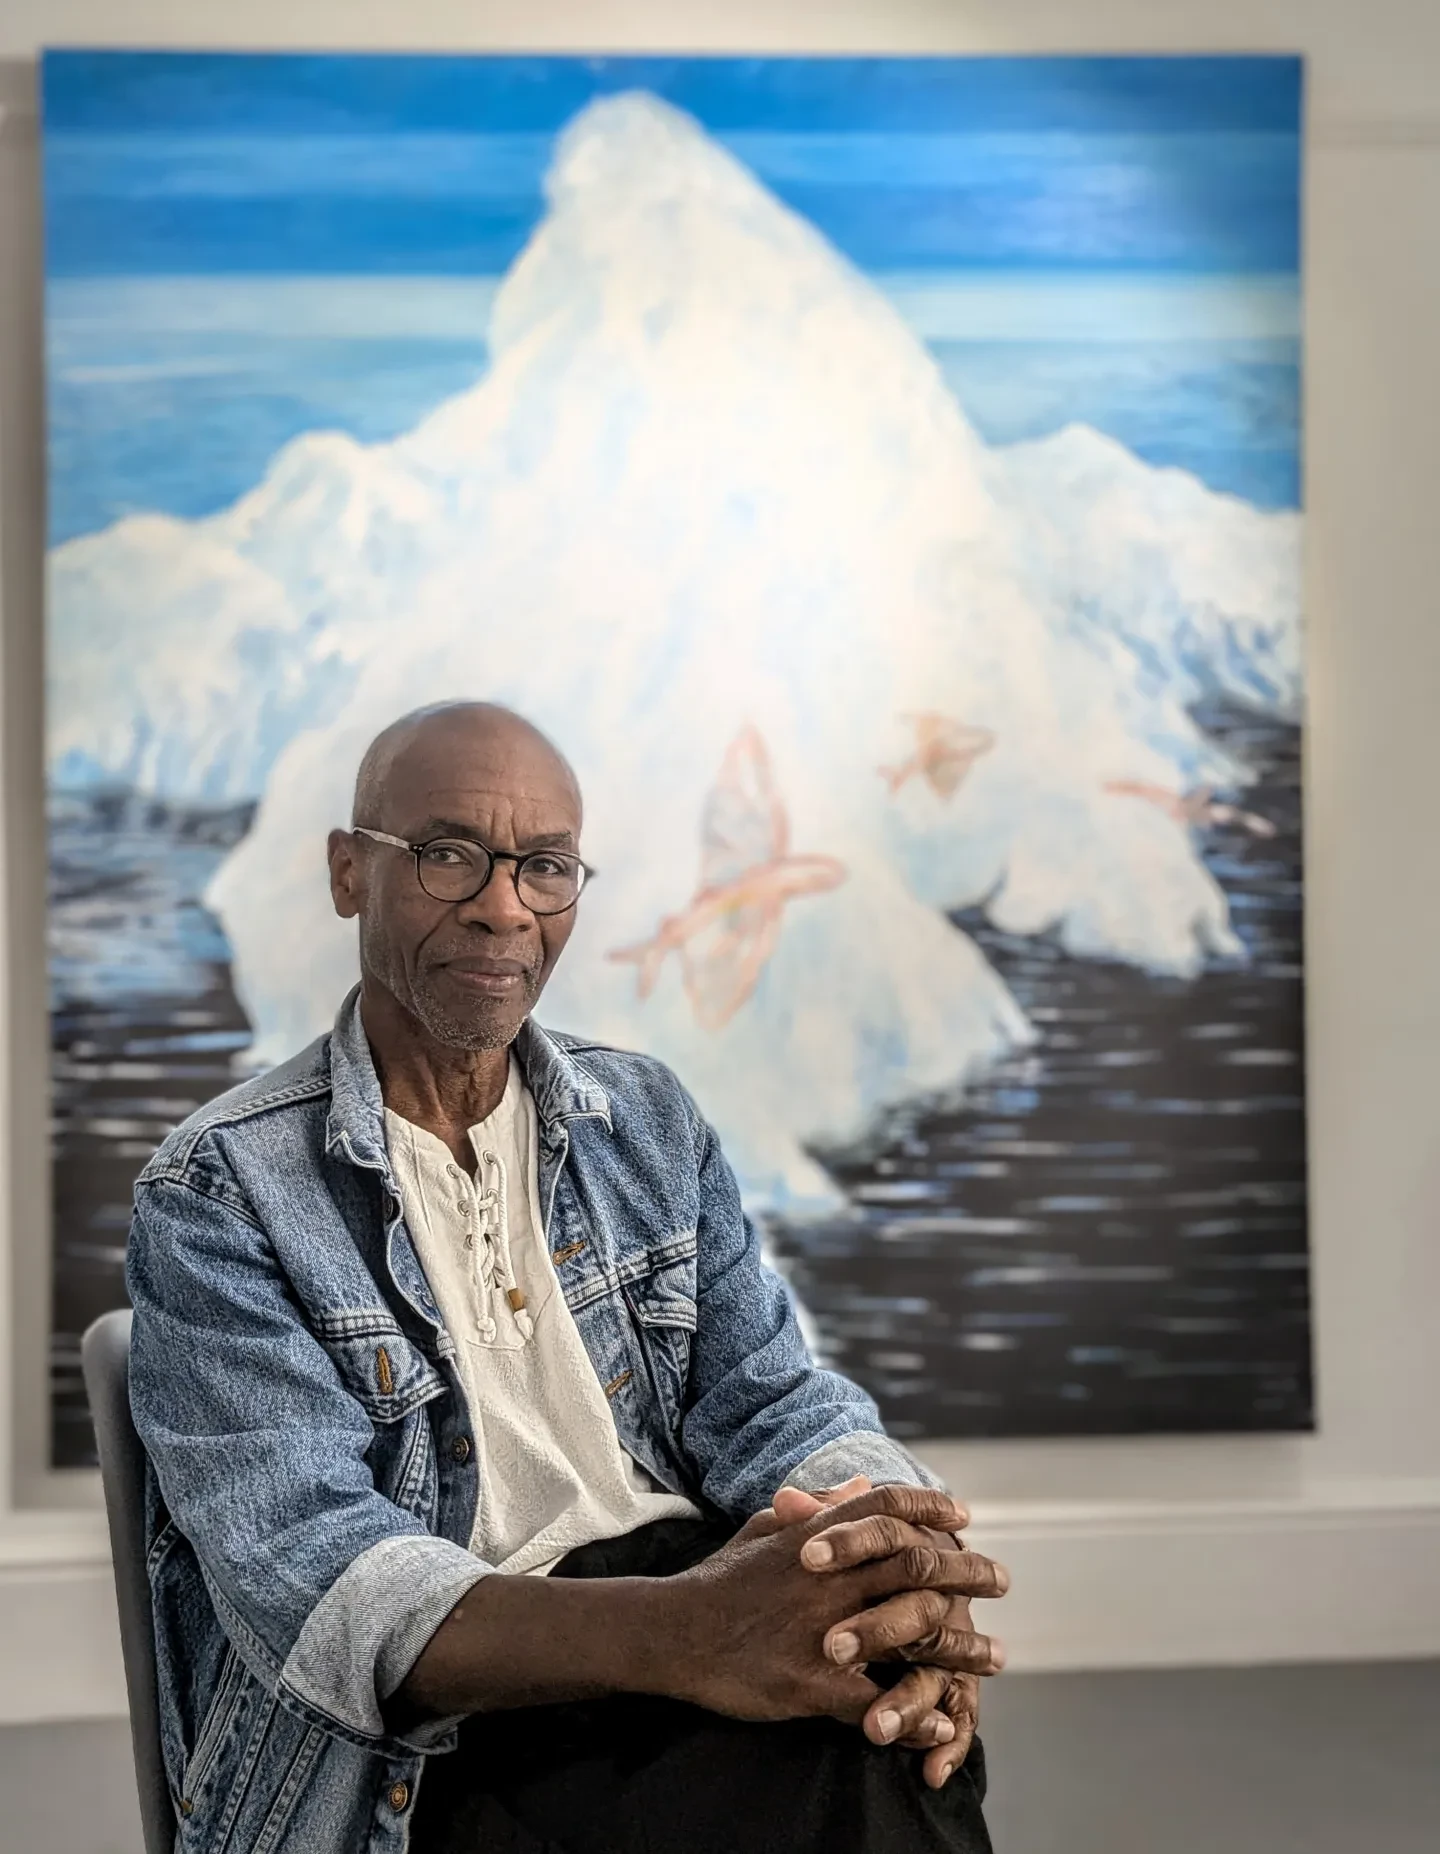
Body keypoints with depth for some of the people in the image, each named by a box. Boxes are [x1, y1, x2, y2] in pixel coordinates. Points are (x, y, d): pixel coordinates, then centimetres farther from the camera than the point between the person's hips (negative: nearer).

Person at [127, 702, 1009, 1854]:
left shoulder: (648, 1121, 14)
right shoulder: (218, 1196, -5)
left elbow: (771, 1404, 6)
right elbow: (306, 1568, -17)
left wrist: (896, 1565, -20)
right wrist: (678, 1634, -35)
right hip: (429, 1744, -5)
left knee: (898, 1742, -27)